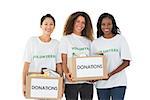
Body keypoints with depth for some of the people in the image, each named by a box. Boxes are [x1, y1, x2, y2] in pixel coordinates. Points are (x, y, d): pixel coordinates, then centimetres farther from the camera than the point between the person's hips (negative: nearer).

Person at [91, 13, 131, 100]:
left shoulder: (120, 39, -1)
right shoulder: (95, 43, 6)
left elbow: (126, 62, -4)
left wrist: (111, 73, -16)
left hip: (118, 82, -2)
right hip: (101, 83, 3)